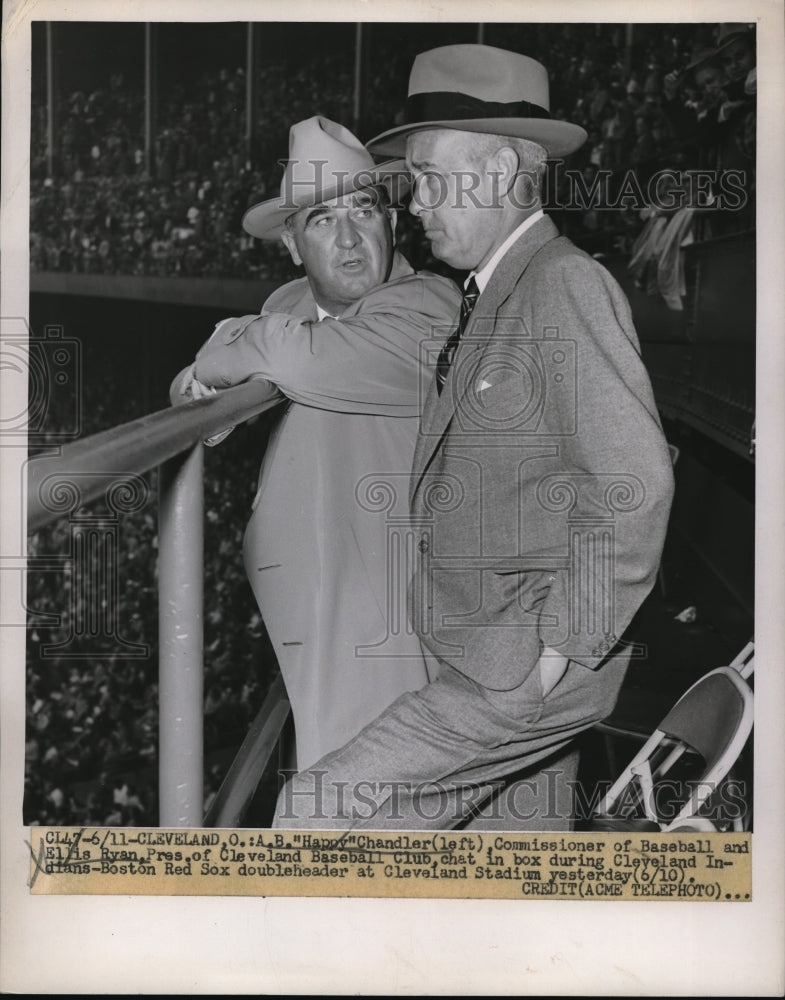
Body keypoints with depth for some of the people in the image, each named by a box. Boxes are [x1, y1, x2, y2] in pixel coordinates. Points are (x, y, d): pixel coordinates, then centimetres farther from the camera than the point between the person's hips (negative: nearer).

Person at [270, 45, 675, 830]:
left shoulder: (566, 285, -16)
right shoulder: (484, 299, 13)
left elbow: (632, 484, -22)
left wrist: (563, 648, -19)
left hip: (528, 669, -9)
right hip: (486, 658, 9)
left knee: (316, 816, -11)